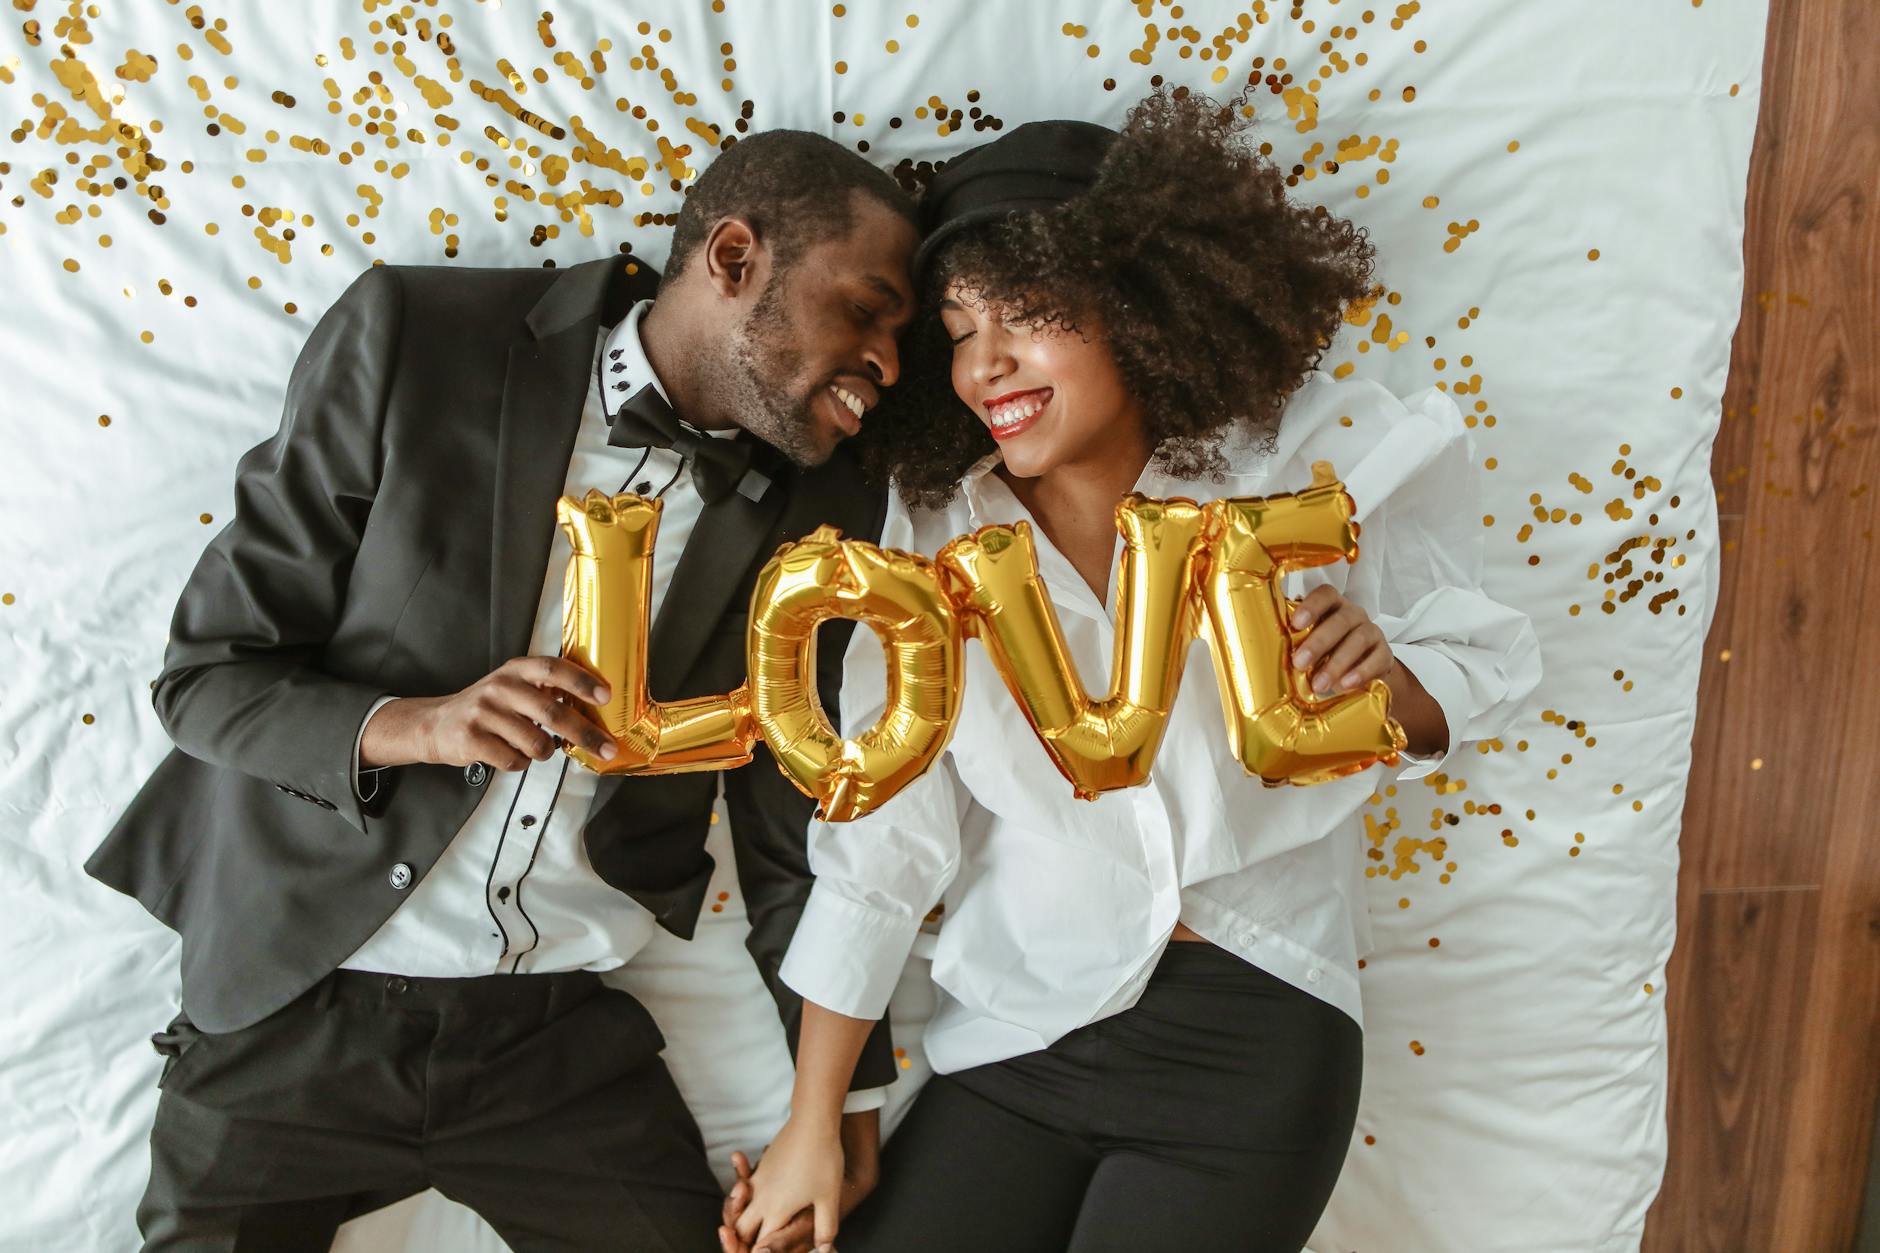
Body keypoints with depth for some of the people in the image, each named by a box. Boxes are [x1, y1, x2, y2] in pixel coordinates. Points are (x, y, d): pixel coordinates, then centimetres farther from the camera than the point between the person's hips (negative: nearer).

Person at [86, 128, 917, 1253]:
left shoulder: (822, 514, -4)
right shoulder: (411, 340, -13)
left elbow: (793, 832, 4)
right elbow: (207, 676, -8)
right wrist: (415, 727, -27)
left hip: (563, 1038, 3)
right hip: (296, 1005, -2)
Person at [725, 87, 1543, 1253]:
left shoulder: (1307, 466, -11)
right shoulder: (940, 523, -7)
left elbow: (1485, 669, 1)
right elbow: (883, 826, -4)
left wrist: (1387, 679, -24)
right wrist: (813, 1125, 1)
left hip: (1251, 1037, -1)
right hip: (1022, 1036, 2)